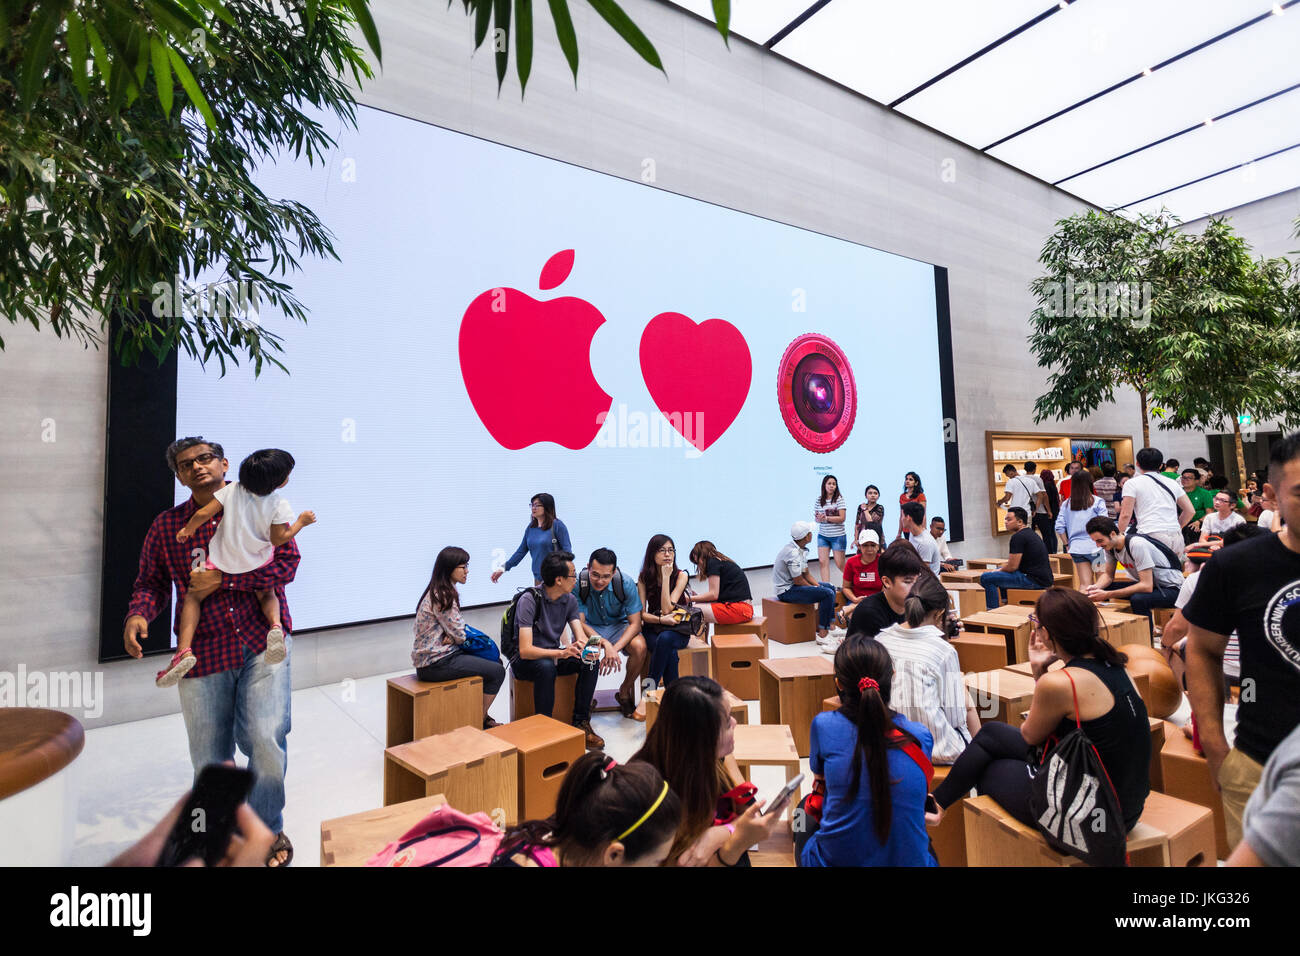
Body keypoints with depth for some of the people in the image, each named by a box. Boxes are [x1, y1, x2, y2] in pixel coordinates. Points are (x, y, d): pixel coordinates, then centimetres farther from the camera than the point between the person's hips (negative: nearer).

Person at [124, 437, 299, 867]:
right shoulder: (166, 526, 9)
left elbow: (286, 563, -7)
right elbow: (151, 583, 13)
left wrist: (221, 579, -12)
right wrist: (138, 615, -8)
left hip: (261, 643, -2)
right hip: (203, 653, 3)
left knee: (266, 740, -10)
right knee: (209, 758, 11)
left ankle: (267, 832, 16)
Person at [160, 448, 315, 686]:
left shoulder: (232, 489, -11)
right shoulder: (279, 505, -18)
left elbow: (203, 513, -9)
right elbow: (278, 539, -15)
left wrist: (186, 530, 10)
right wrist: (301, 522, -3)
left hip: (223, 561, 1)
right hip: (258, 563, 0)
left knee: (193, 597, 19)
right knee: (267, 595, 26)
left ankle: (184, 650, 2)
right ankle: (275, 625, -8)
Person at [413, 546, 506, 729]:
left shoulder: (441, 592, 11)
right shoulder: (442, 597, -21)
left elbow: (454, 627, 15)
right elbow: (460, 635, -16)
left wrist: (453, 638, -5)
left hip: (433, 656, 10)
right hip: (435, 664, -10)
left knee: (495, 661, 13)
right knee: (497, 672, -9)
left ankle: (481, 715, 20)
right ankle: (480, 723, 7)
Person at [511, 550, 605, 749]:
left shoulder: (570, 600, -2)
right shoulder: (529, 600, -23)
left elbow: (580, 637, -8)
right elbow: (525, 650, -30)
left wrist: (599, 641, -31)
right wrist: (561, 653, -43)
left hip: (554, 655, 6)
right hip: (525, 661, -6)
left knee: (590, 661, -20)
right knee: (546, 667, -38)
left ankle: (581, 723, -11)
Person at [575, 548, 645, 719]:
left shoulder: (626, 582, -23)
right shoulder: (578, 582, -24)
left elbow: (635, 623, -18)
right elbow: (580, 622, -20)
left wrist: (615, 648, -33)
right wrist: (606, 645, -36)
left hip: (618, 625, 1)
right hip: (590, 627, 0)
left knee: (640, 646, -29)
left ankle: (625, 691, 0)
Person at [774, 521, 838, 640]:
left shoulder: (800, 549, 6)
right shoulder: (792, 553, -25)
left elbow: (806, 573, 12)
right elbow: (798, 580, -21)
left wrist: (818, 586, -1)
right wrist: (816, 589, -7)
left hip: (793, 585, 11)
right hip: (786, 591, -11)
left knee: (831, 587, 14)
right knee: (828, 594, -21)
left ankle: (830, 623, 15)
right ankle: (823, 630, -9)